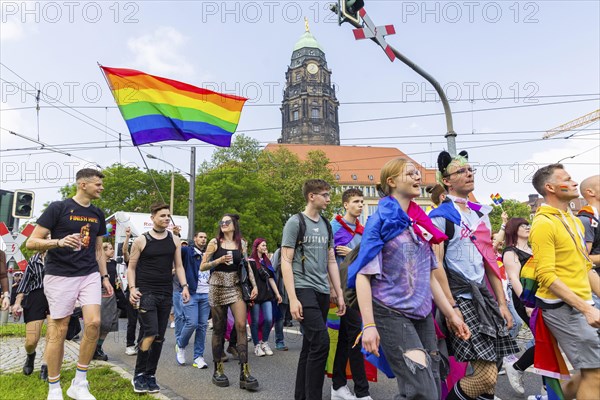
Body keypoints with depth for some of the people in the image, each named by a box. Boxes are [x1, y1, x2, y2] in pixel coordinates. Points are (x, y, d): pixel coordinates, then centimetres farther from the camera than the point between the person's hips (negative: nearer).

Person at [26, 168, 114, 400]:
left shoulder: (98, 215, 12)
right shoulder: (58, 208, -5)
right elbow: (31, 242, -8)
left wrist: (104, 276, 13)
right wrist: (60, 242, -26)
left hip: (90, 275, 5)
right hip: (60, 276, -4)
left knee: (94, 323, -8)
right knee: (59, 330, 2)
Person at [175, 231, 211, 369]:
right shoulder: (188, 251, 3)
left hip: (206, 294, 4)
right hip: (191, 293, -4)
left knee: (203, 325, 4)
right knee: (192, 323, -8)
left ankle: (198, 356, 14)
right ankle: (180, 345, 21)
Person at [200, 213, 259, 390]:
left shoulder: (241, 244, 7)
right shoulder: (215, 242, 1)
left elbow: (247, 267, 12)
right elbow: (202, 267, 0)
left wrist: (254, 285, 3)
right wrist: (220, 260, -14)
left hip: (236, 286, 1)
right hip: (218, 287, -1)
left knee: (241, 326, -10)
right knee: (218, 328, 5)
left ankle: (244, 372, -7)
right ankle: (218, 371, 19)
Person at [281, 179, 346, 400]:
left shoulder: (326, 225, 14)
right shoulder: (295, 222, -5)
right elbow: (286, 261, -8)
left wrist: (339, 293, 12)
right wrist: (292, 298, -15)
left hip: (323, 292, 7)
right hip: (304, 289, -7)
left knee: (310, 345, 12)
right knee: (321, 342, -14)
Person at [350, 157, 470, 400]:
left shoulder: (420, 221, 11)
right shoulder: (381, 220, -8)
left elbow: (429, 275, 16)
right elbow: (363, 274, -14)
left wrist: (451, 314, 13)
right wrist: (369, 325, -20)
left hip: (422, 313, 7)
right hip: (391, 313, -7)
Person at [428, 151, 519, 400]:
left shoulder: (480, 214, 15)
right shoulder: (440, 216, -8)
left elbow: (490, 261, 16)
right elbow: (436, 266, -13)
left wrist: (502, 303, 13)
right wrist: (452, 308, -17)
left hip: (483, 297, 7)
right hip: (458, 298, -7)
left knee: (489, 375, 9)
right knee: (486, 376, -11)